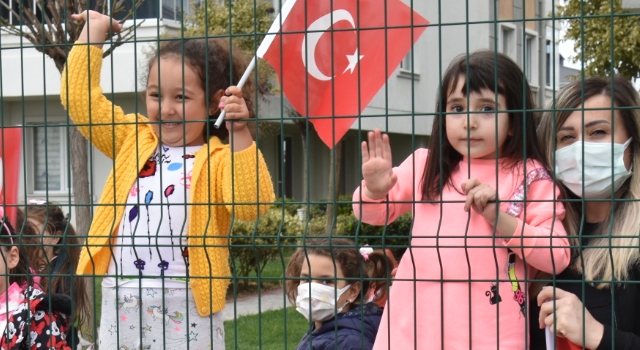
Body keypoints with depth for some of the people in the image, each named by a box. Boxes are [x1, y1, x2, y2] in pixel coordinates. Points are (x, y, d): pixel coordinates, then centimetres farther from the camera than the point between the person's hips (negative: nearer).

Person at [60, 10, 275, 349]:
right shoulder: (133, 141, 13)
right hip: (121, 304, 5)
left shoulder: (218, 157, -3)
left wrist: (239, 134, -27)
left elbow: (249, 205, -20)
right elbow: (80, 98, 11)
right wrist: (95, 29, 12)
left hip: (185, 306, -5)